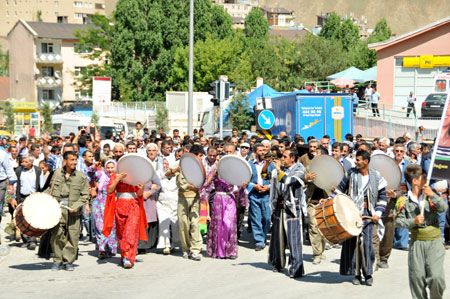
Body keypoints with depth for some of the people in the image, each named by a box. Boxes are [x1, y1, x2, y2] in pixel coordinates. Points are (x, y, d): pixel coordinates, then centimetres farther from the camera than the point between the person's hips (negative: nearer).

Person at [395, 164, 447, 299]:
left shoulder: (430, 196, 2)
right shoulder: (404, 201, -1)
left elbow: (444, 208, -11)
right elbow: (398, 221, -1)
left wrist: (432, 195, -24)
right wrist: (413, 221, -15)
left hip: (434, 242, 0)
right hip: (416, 241, 0)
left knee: (436, 277, -10)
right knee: (417, 277, 2)